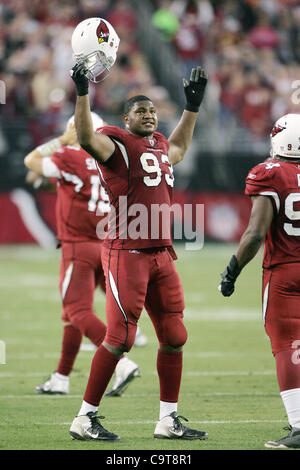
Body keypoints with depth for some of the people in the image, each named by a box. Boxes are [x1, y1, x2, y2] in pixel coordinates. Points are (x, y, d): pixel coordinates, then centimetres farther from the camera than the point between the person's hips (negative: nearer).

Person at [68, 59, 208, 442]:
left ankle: (168, 420, 16)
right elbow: (87, 138, -26)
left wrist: (193, 104, 45)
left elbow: (179, 146, 44)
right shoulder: (117, 143, -5)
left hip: (161, 253, 8)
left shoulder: (160, 146, 19)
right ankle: (85, 419, -2)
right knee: (120, 338, -10)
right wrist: (82, 93, -33)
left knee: (173, 337, 8)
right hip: (127, 251, -8)